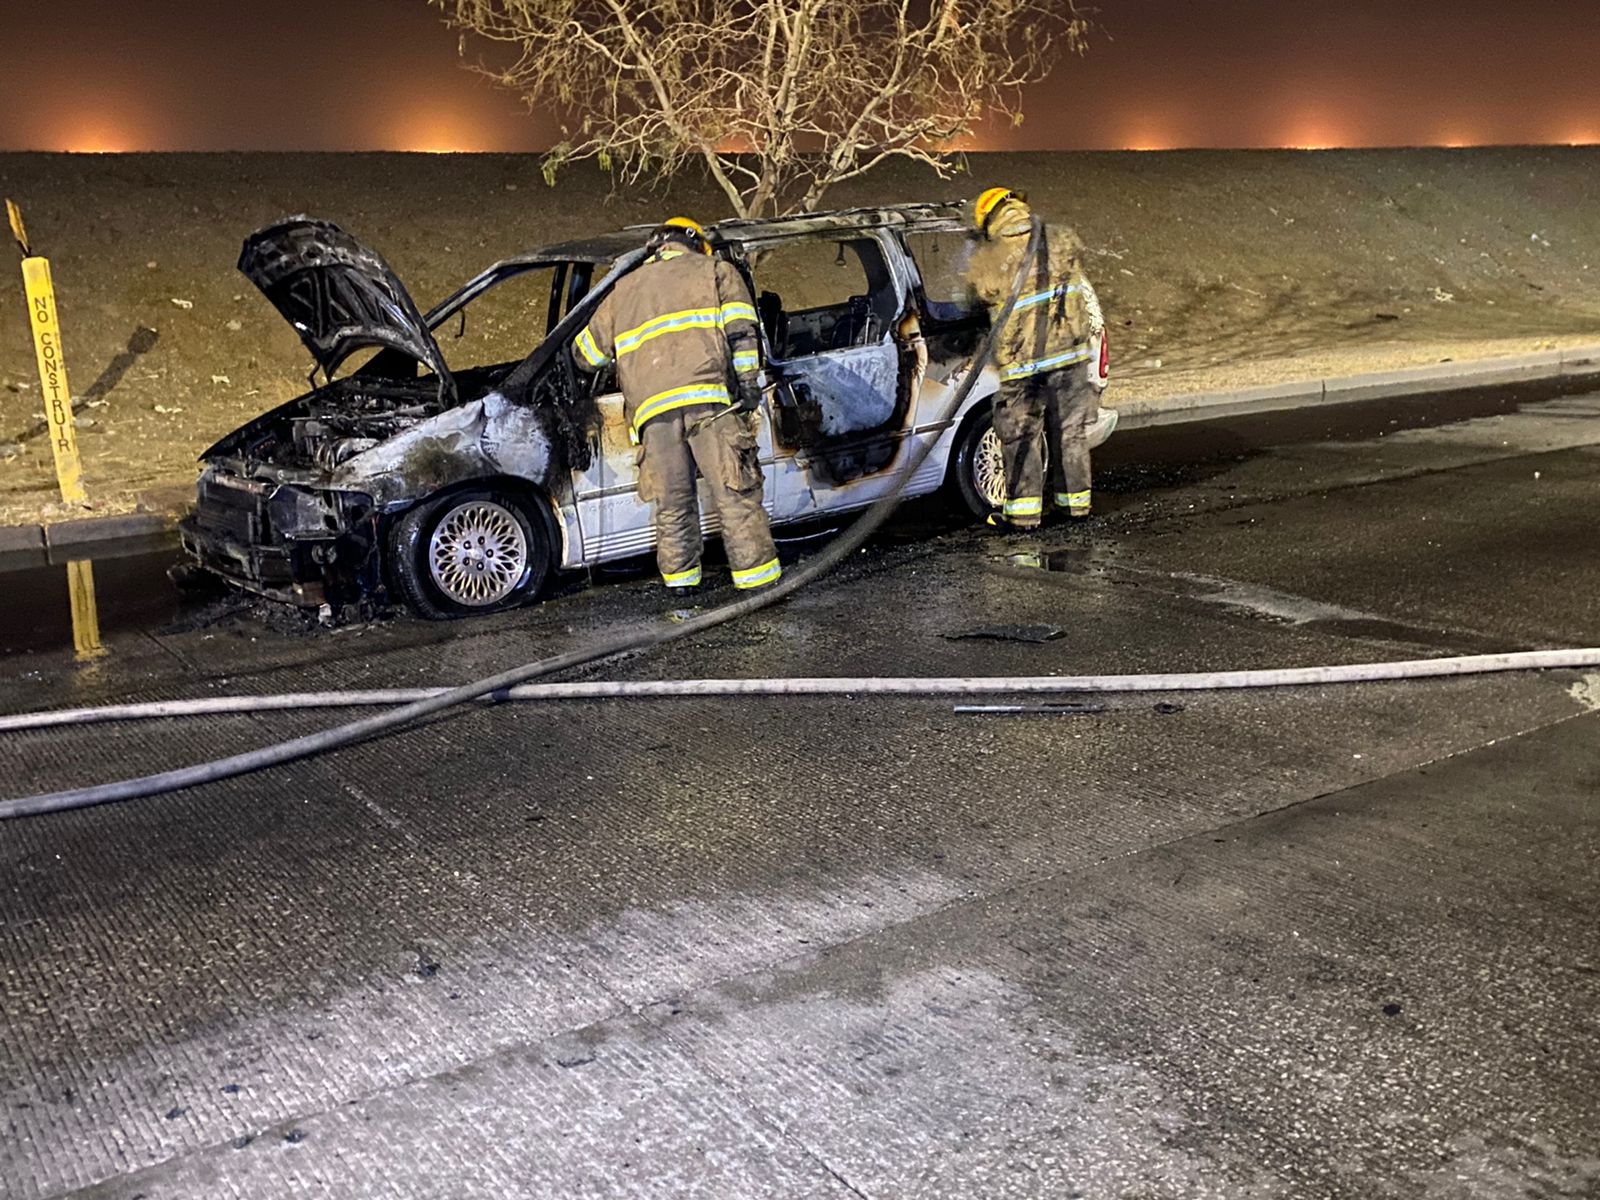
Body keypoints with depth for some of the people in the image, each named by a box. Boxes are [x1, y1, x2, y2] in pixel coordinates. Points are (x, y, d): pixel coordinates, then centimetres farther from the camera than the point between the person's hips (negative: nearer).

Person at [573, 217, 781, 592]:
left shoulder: (625, 289, 30)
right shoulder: (717, 271, 20)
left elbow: (585, 352, 34)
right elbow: (741, 334, 4)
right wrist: (749, 389, 3)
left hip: (651, 407, 3)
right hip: (709, 399, -3)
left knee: (672, 504, 11)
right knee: (736, 495, -2)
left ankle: (681, 584, 13)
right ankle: (759, 583, -3)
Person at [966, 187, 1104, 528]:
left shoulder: (986, 261, -9)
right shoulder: (1062, 241, 0)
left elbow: (980, 295, 11)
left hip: (1021, 361, -3)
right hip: (1069, 350, 3)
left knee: (1021, 436, 9)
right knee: (1070, 431, 14)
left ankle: (1023, 510, 11)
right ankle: (1075, 500, 23)